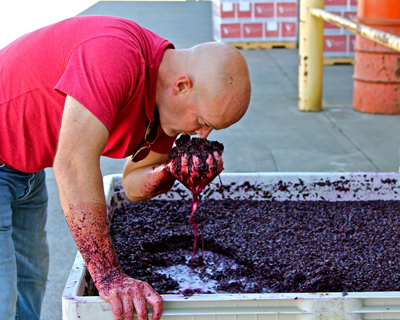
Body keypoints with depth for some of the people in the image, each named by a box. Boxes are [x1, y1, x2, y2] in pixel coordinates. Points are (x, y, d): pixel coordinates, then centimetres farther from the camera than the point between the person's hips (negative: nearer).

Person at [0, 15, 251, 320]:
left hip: (26, 170, 9)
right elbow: (73, 166, -37)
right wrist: (108, 276, -33)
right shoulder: (114, 54, -33)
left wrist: (174, 172, -17)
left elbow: (134, 185, 5)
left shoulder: (169, 102, -5)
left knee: (29, 288, 17)